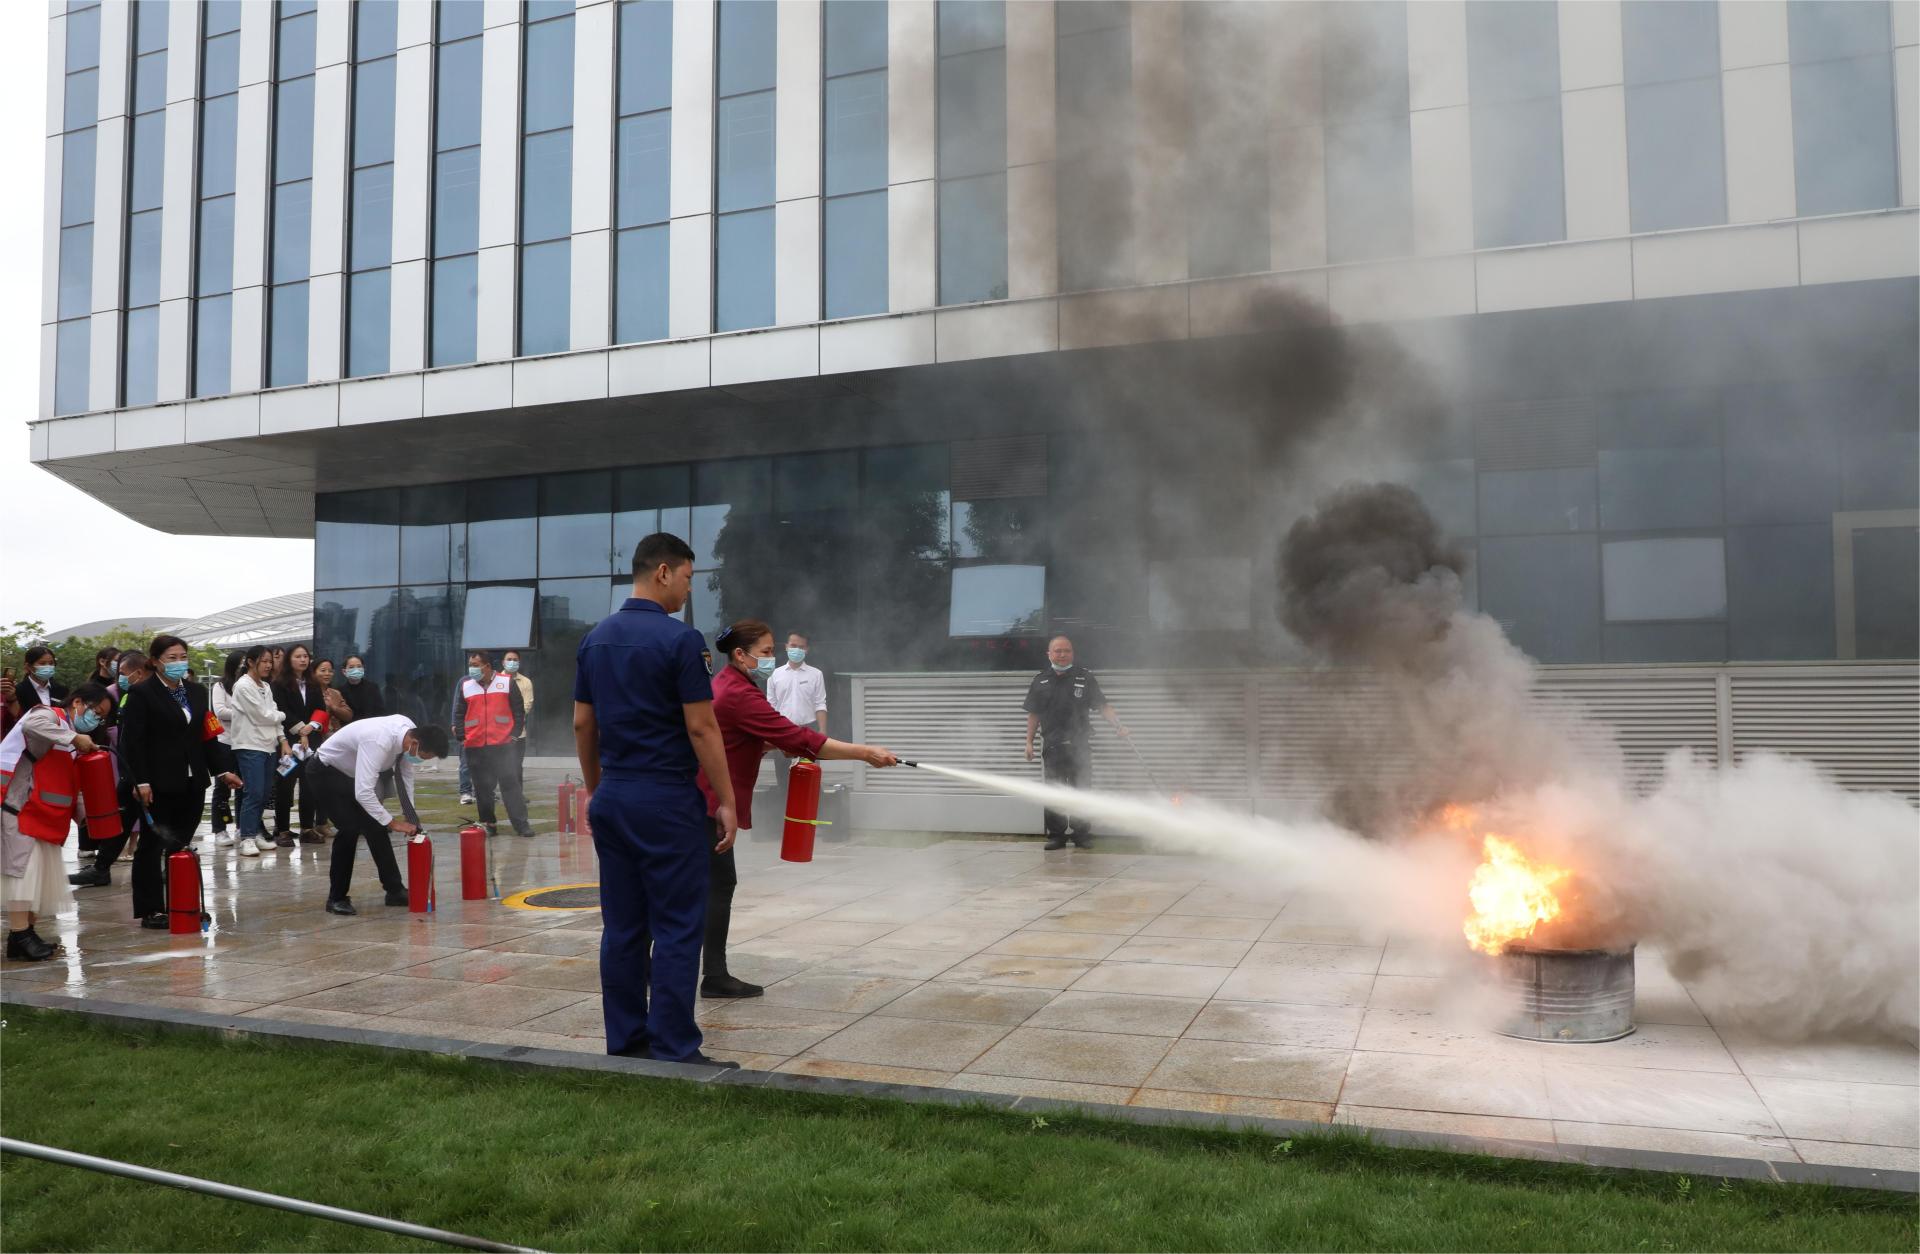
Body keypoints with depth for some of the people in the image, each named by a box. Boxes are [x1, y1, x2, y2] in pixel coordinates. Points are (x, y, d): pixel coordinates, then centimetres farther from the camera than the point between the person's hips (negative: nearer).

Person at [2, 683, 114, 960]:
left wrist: (87, 815, 7)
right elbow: (31, 725, -35)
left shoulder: (71, 743, 19)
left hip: (45, 817, 10)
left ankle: (25, 933, 15)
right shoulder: (49, 715, -7)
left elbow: (71, 788, 21)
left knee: (43, 873, 9)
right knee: (22, 868, -13)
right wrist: (74, 738, -31)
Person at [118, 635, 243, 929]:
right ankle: (150, 910, 8)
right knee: (152, 846, 2)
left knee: (181, 847, 10)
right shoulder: (141, 693, -5)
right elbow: (132, 741, -10)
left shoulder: (196, 692, 14)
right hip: (159, 785, -5)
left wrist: (223, 770, 7)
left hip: (192, 783, 5)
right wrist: (141, 781, -16)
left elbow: (207, 735, 15)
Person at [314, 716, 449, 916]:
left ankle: (395, 890, 8)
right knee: (351, 829, -17)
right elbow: (363, 793, -43)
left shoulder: (409, 731, -16)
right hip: (328, 771, -8)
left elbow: (405, 777, -2)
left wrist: (410, 817, -5)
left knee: (374, 826, 3)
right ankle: (336, 898, -3)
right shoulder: (379, 742, -40)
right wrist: (392, 822, -35)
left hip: (353, 772, 8)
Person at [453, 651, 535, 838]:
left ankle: (521, 823, -2)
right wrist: (461, 736, 2)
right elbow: (458, 713, 10)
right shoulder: (465, 685, 5)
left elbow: (518, 709, 5)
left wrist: (515, 733, -1)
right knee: (482, 787, 5)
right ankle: (487, 823, 15)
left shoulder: (506, 682, 1)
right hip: (475, 746, 2)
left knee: (509, 783, -3)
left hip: (502, 744, -2)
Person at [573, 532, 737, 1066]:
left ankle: (625, 1042, 17)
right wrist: (726, 801, -8)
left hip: (612, 799, 7)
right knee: (677, 928, -2)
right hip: (668, 801, -7)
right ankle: (673, 1051, 1)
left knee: (622, 927, 11)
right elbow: (701, 728, -14)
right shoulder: (679, 638, -13)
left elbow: (582, 725, 12)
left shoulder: (595, 638, 9)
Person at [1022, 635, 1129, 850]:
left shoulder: (1085, 677, 5)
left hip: (1080, 745, -1)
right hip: (1052, 746, 1)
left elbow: (1103, 705, 3)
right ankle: (1056, 836, 10)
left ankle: (1082, 834, 10)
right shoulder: (1040, 681, 8)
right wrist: (1029, 742, 7)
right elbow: (1033, 714, 12)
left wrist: (1118, 725, -11)